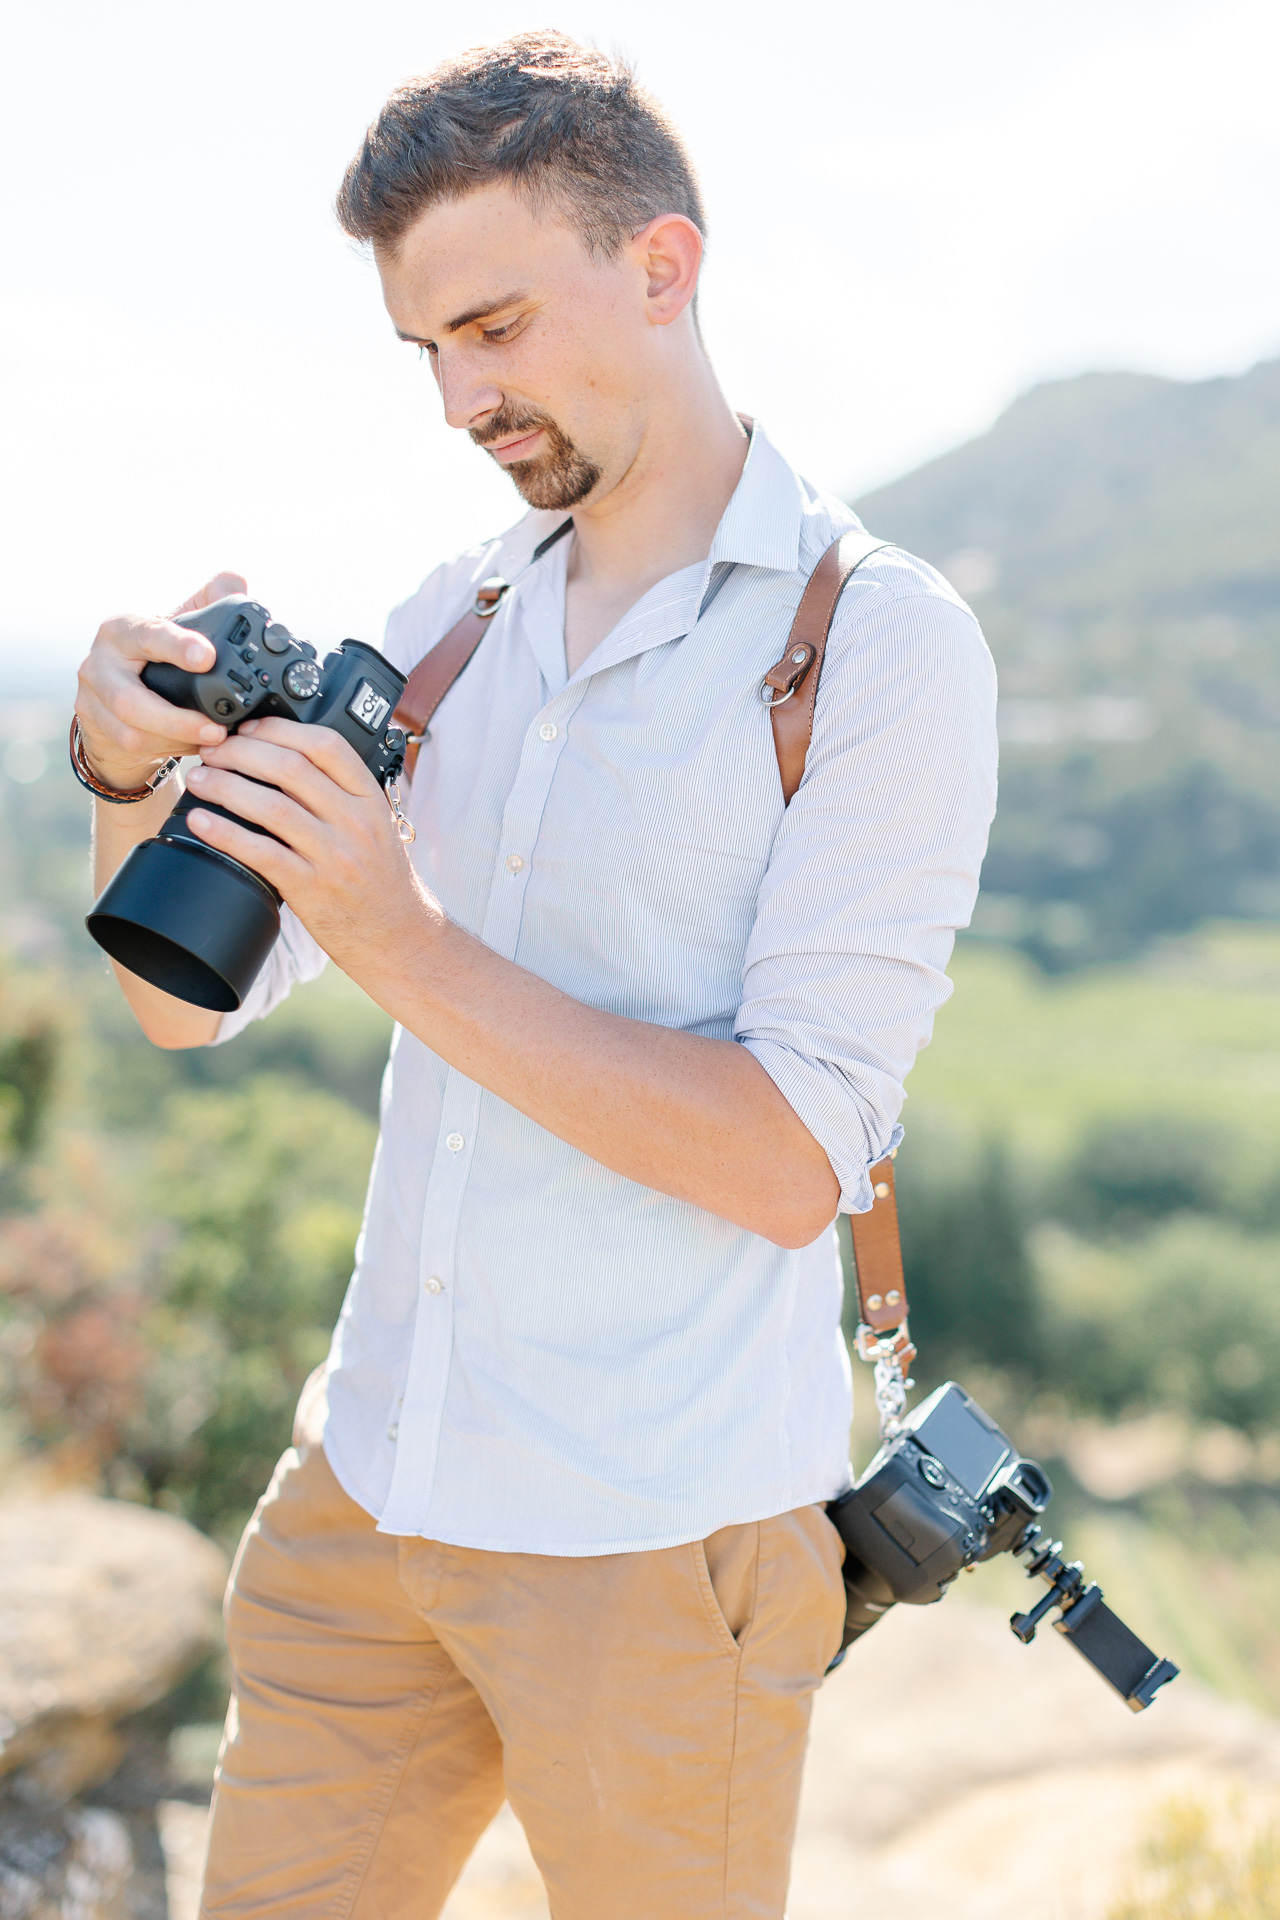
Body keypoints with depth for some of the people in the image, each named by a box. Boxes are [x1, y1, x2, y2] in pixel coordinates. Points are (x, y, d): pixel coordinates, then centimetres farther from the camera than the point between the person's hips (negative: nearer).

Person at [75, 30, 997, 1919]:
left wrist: (403, 939, -21)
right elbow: (190, 1002, 9)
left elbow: (791, 1161, -17)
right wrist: (136, 771, -11)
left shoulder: (881, 643, -10)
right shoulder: (459, 614, 7)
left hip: (661, 1539, -5)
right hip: (367, 1476, 5)